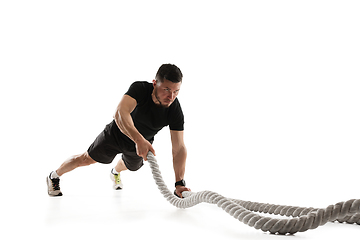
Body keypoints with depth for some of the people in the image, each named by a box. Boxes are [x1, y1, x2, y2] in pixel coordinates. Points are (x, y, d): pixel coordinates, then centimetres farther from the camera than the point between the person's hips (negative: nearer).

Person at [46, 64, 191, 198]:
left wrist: (179, 183, -41)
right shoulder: (139, 89, -38)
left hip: (142, 144, 4)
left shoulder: (175, 111, -32)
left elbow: (179, 149, -32)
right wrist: (139, 139, -69)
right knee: (85, 159, 7)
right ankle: (54, 177, 36)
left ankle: (115, 173, 70)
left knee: (130, 165, 32)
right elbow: (120, 113, -55)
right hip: (117, 133, -3)